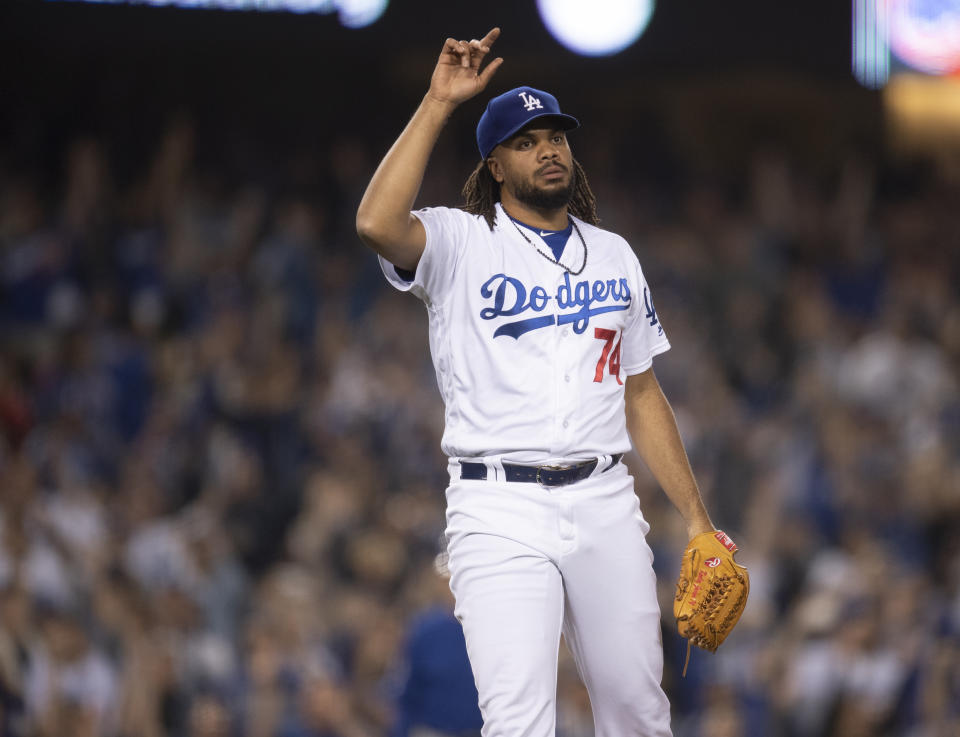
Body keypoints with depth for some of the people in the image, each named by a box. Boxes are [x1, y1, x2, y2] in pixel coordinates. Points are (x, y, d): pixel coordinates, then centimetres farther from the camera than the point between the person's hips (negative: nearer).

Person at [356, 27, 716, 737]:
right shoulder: (460, 244, 2)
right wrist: (439, 102, -18)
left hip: (605, 504, 4)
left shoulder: (613, 254, 17)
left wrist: (695, 515, 13)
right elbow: (378, 224, -21)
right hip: (500, 511, -4)